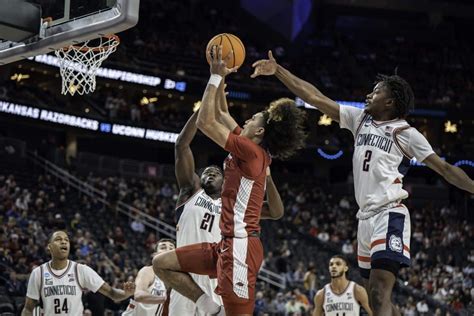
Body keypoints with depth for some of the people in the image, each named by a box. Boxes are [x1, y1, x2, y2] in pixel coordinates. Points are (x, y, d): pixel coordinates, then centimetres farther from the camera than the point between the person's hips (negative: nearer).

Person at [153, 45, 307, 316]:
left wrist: (216, 76, -7)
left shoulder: (251, 150, -11)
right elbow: (220, 115, 26)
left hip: (241, 245, -10)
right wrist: (221, 78, 22)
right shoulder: (257, 153, 15)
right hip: (229, 243, 10)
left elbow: (205, 122, -14)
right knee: (162, 264, 11)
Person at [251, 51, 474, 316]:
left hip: (390, 216, -7)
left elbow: (445, 168, -1)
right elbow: (315, 97, 12)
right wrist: (278, 71, 8)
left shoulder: (406, 133, -2)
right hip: (366, 216, 8)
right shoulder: (359, 118, 14)